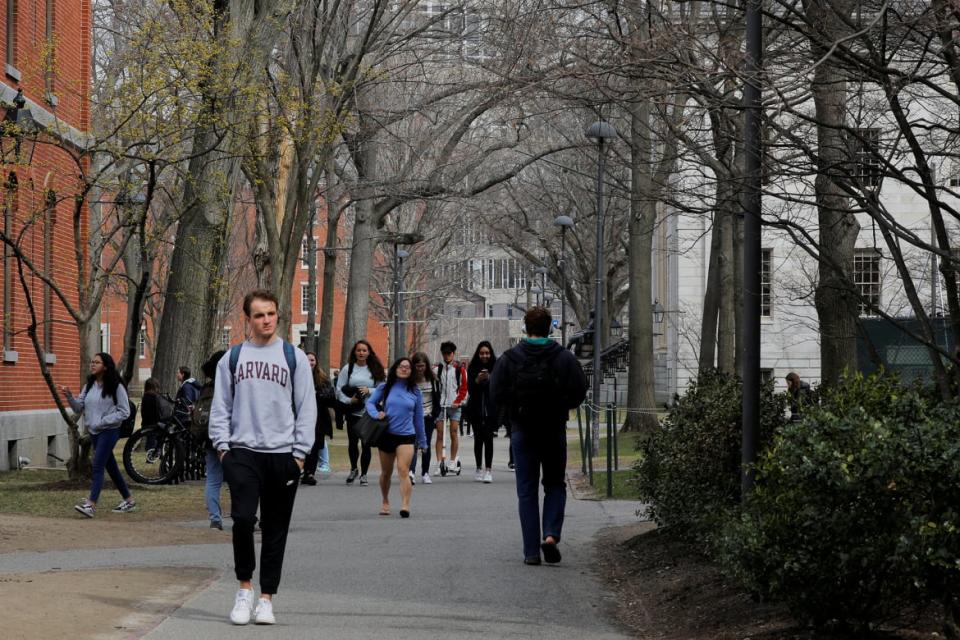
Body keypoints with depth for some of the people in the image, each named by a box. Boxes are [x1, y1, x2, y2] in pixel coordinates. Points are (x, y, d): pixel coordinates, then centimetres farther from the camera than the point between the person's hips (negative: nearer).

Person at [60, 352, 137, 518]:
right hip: (94, 431, 7)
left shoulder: (116, 387, -11)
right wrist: (69, 396, -10)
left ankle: (91, 505, -20)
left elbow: (124, 412, -11)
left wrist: (102, 422, -18)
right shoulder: (89, 386, 9)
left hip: (109, 431, -7)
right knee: (111, 467, 14)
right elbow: (79, 407, 9)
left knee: (97, 466, -16)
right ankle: (129, 500, 25)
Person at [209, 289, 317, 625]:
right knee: (243, 518, -16)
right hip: (243, 452, 0)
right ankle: (244, 587, 2)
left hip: (282, 454, 0)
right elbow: (220, 406, 10)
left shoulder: (294, 357, 5)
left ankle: (266, 598, 12)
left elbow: (306, 408, 3)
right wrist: (223, 445, -1)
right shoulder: (233, 357, 8)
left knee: (275, 530, 4)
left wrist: (299, 452, -3)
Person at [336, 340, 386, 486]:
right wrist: (349, 400, -13)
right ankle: (354, 469, 20)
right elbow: (339, 389, 2)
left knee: (366, 444, 1)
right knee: (352, 441, -5)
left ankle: (363, 474, 12)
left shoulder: (375, 370, 7)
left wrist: (369, 390, -12)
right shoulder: (348, 368, 5)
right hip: (352, 412, 0)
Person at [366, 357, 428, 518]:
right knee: (386, 472, 15)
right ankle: (385, 502, 36)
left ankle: (405, 506, -29)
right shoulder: (384, 387, 3)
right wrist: (376, 414, -13)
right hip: (386, 434, 2)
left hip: (406, 435, -2)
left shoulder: (415, 391, 4)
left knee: (403, 471, -19)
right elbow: (370, 402, 9)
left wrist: (422, 440, 13)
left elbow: (418, 417, 9)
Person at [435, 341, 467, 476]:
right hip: (440, 405, 2)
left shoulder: (459, 369, 3)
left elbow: (464, 388, 3)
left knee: (454, 434, 0)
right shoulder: (438, 369, 8)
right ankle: (440, 463, -3)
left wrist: (457, 401, -7)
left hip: (454, 406, -1)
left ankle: (453, 462, 10)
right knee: (439, 434, -3)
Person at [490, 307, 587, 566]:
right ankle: (551, 534, -6)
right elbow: (579, 393, -7)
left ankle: (531, 551, 3)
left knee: (527, 491, 6)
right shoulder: (565, 358, -6)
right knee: (555, 485, 16)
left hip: (522, 431, 0)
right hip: (554, 431, 0)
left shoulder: (509, 359, -6)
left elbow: (496, 396, -7)